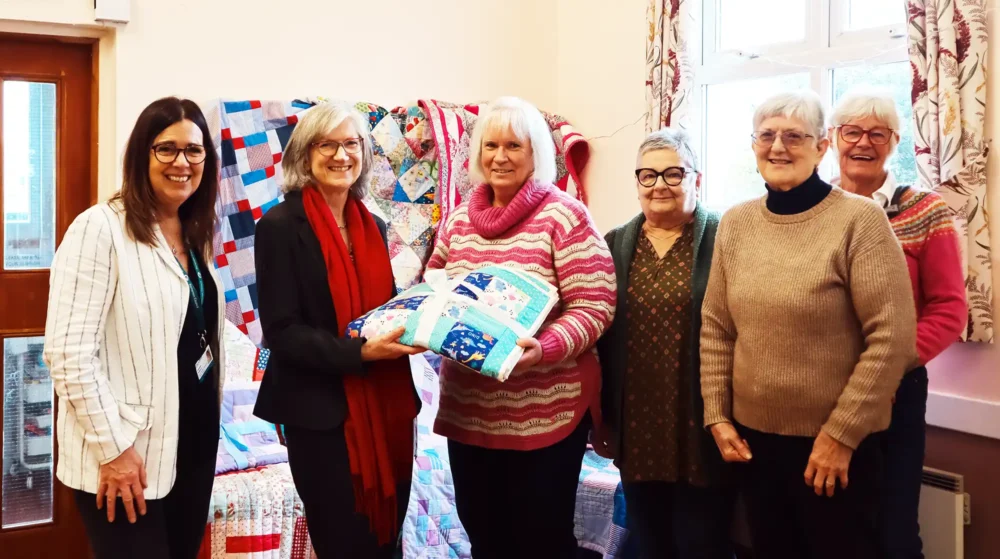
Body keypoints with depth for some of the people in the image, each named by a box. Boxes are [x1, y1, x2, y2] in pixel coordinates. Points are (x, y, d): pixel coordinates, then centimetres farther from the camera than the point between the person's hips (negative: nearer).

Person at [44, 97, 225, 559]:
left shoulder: (195, 235, 10)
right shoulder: (100, 228, -14)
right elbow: (68, 353, -19)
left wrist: (212, 414, 15)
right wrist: (113, 447, -19)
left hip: (194, 442, 7)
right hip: (126, 455, -7)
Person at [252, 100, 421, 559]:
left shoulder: (372, 225, 10)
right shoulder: (280, 225, -10)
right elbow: (281, 331, -14)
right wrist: (359, 353, -25)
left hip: (387, 404, 6)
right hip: (323, 413, -6)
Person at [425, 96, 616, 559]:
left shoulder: (564, 216, -9)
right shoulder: (459, 219, 8)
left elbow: (594, 307, -14)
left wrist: (544, 349, -30)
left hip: (545, 411, -5)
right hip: (467, 408, 5)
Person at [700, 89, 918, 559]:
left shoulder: (859, 219, -13)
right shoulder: (735, 224, 3)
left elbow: (893, 337, -15)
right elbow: (716, 329, 8)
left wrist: (842, 434, -14)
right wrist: (717, 416, 2)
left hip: (836, 443, -5)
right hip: (754, 438, 5)